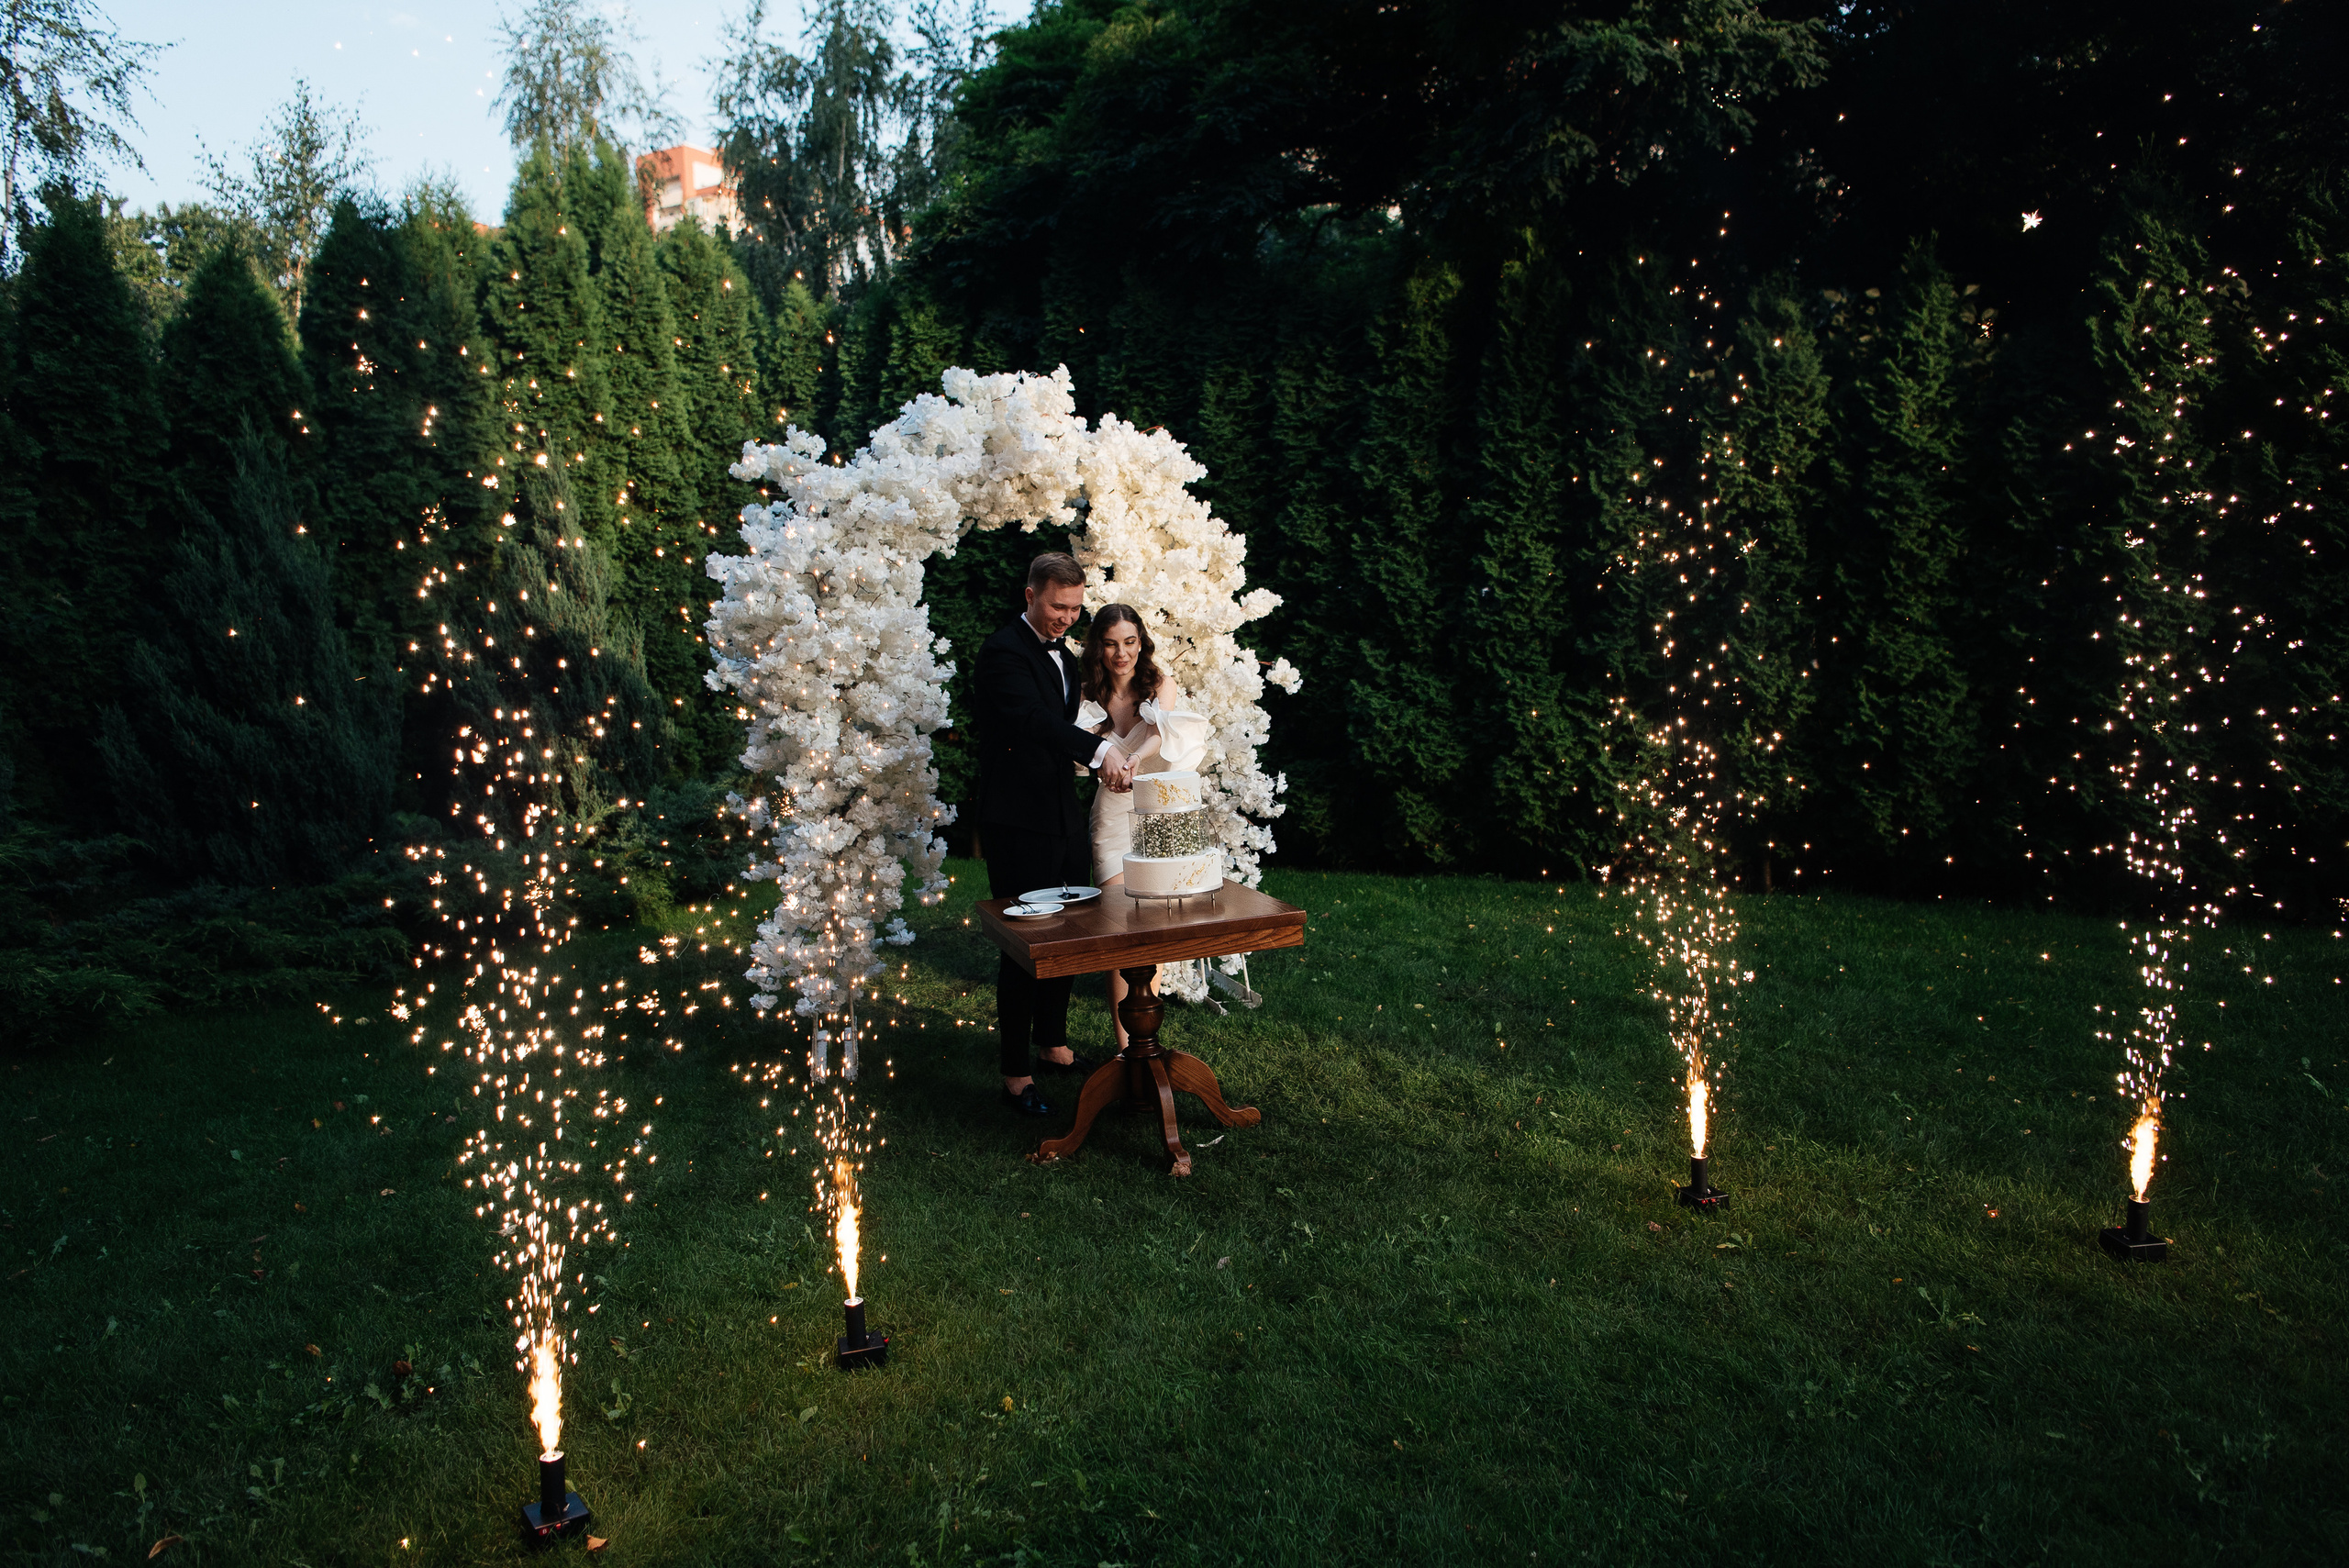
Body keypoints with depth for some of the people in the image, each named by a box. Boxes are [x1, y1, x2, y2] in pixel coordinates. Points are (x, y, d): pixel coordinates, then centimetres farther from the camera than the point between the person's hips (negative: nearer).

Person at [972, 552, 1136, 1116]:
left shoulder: (1064, 656, 14)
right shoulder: (1004, 651, -14)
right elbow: (1032, 716, -33)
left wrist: (1101, 760, 12)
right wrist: (1099, 750, -45)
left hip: (1063, 820, 9)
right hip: (1018, 826, -8)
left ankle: (1052, 1044, 33)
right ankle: (1016, 1075, 8)